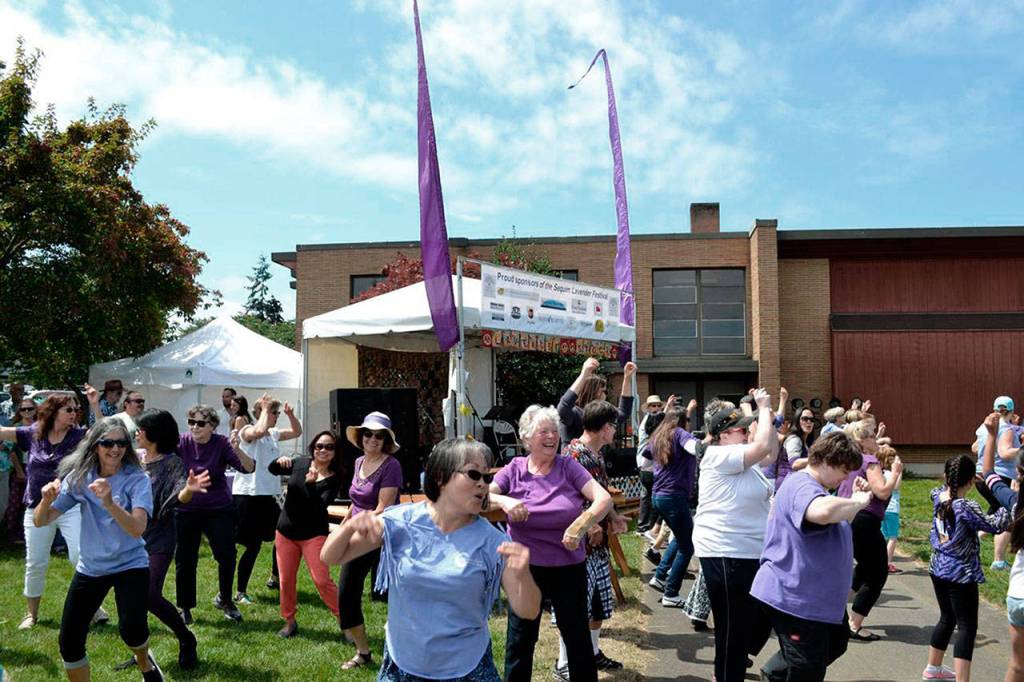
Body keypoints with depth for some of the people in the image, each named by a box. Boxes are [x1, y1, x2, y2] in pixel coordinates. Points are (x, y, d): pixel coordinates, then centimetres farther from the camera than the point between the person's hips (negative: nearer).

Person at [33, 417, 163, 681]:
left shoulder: (137, 479, -15)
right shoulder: (78, 477, -4)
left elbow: (137, 529, -28)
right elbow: (40, 521, -3)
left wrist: (109, 503, -44)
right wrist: (46, 500, -25)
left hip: (130, 564, -4)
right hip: (90, 567, 4)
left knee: (131, 629, -21)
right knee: (69, 641, 3)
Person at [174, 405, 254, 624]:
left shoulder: (222, 444, -12)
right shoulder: (182, 442, -9)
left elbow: (248, 468, -19)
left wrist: (237, 449, -36)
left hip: (219, 510, -1)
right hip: (187, 510, 1)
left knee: (227, 556, -1)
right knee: (185, 561, 8)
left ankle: (224, 599, 24)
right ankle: (185, 608, 27)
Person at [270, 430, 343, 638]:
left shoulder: (334, 478, -10)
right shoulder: (300, 464, -2)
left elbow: (320, 506, -21)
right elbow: (272, 470, 13)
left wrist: (310, 483, -34)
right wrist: (279, 462, -10)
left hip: (314, 534, -4)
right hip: (286, 532, 4)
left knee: (322, 581, -9)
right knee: (286, 581, 10)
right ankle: (289, 622, 30)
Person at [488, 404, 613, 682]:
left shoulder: (568, 467, -7)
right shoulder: (514, 469, -5)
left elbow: (604, 499, -15)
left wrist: (581, 524, -30)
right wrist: (503, 501, -33)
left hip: (568, 568, 0)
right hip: (525, 567, 0)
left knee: (577, 636, 15)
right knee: (520, 639, 15)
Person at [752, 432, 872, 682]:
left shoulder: (812, 487, 13)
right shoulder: (802, 488, -24)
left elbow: (838, 523, 22)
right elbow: (823, 511, -48)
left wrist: (855, 498, 6)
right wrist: (858, 502, -29)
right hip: (794, 597, -11)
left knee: (836, 642, 27)